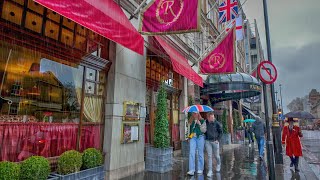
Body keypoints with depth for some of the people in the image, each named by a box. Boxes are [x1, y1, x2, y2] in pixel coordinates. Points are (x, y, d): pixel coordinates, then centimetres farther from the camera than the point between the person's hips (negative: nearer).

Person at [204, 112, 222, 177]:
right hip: (208, 141, 1)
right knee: (209, 156, 0)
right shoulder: (205, 123, -3)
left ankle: (218, 164, 45)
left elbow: (220, 132, 2)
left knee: (216, 155, 14)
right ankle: (210, 171, 6)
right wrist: (205, 137, 3)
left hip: (215, 141, -1)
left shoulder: (217, 123, -8)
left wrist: (218, 139, -5)